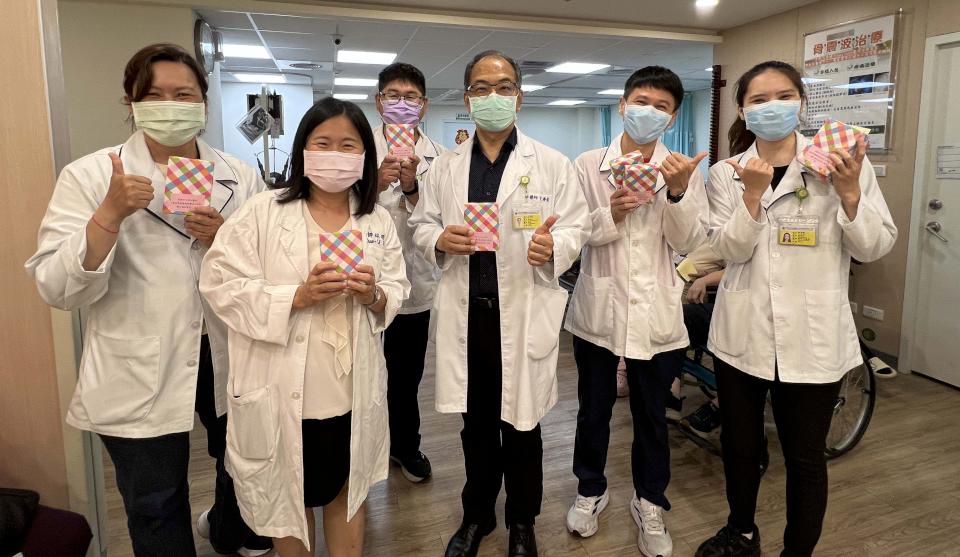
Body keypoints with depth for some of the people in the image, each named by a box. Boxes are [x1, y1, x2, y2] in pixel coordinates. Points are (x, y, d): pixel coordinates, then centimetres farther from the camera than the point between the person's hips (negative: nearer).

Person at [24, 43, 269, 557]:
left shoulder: (240, 177, 0)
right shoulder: (90, 175, -7)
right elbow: (57, 289, -13)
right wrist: (111, 213, -25)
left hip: (229, 359, 3)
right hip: (140, 376, -3)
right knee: (157, 506, 14)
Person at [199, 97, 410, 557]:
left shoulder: (378, 221, 3)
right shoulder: (262, 212, -7)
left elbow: (398, 291, 6)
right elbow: (220, 283, -11)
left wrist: (374, 295, -16)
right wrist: (298, 296, -22)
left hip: (353, 392, 3)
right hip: (283, 393, -2)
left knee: (348, 492, 21)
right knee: (289, 499, 19)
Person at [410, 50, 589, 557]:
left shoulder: (552, 164, 2)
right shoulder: (445, 167, 9)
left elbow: (576, 226, -2)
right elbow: (421, 224, 11)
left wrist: (554, 246, -24)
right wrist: (440, 240, -11)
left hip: (525, 314, -2)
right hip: (465, 313, 3)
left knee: (520, 425, 10)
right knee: (475, 423, 16)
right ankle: (477, 515, 37)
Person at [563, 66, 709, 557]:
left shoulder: (684, 169, 0)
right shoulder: (588, 164, -1)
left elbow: (688, 242, -6)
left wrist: (677, 191, -21)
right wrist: (611, 215, -23)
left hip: (656, 312, 0)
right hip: (599, 308, 0)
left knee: (651, 415, 14)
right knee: (593, 408, 16)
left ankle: (650, 503, 35)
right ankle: (591, 490, 38)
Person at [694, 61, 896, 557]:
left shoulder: (842, 162, -3)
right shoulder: (726, 174, 2)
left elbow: (874, 249, -4)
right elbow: (730, 250, -8)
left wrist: (849, 194, -20)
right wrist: (753, 194, -22)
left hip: (812, 336, -2)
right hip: (742, 333, 2)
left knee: (805, 458, 9)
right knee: (739, 445, 17)